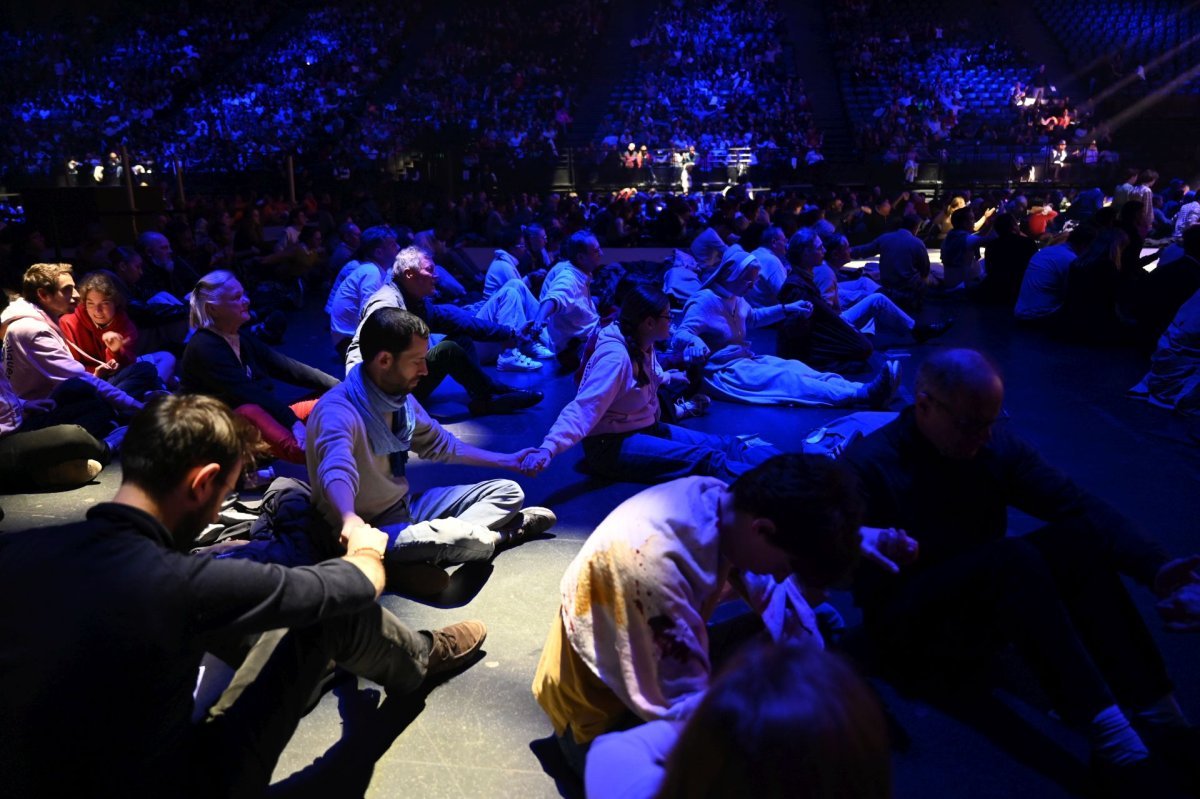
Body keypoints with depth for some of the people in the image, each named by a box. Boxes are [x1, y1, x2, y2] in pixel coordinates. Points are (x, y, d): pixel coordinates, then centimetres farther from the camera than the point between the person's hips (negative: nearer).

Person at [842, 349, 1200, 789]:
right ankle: (1103, 722, -36)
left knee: (1080, 536, -17)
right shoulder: (869, 463, -15)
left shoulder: (995, 443, 1)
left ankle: (1156, 709, -21)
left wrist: (1155, 566, -21)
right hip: (912, 636, -6)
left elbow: (1077, 504, -8)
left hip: (984, 615, 6)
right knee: (1013, 556, -31)